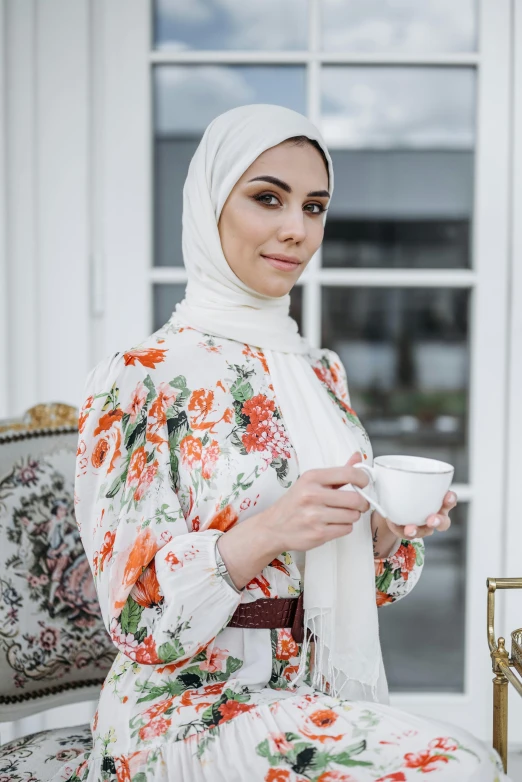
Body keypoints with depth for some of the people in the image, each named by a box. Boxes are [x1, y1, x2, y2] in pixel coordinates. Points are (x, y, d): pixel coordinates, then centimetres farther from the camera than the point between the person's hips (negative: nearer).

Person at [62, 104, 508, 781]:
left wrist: (395, 528, -6)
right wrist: (261, 535, -28)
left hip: (328, 703, 6)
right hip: (189, 709, -5)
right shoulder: (139, 377, -10)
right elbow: (138, 619, -12)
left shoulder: (323, 371, 10)